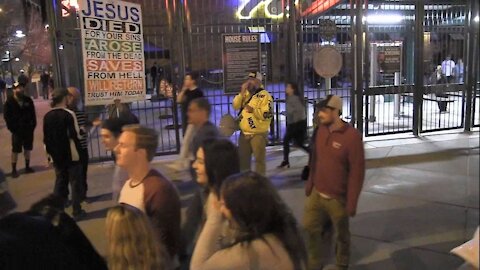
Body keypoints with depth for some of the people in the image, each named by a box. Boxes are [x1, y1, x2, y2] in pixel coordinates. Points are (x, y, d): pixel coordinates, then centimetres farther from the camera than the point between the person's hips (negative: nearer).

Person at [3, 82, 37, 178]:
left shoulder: (28, 100, 1)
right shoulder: (9, 101, -7)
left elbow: (33, 114, 5)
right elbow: (6, 116, -7)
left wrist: (33, 125, -3)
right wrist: (12, 128, -12)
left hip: (28, 129, 3)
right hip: (17, 130, -3)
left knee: (27, 149, 12)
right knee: (15, 150, 2)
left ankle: (27, 167, 24)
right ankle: (14, 170, 10)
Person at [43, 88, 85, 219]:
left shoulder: (47, 116, 2)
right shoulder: (69, 114, -16)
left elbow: (46, 138, 7)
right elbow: (75, 135, -17)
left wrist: (51, 152, 17)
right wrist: (81, 130, 4)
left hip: (57, 156, 5)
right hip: (71, 155, -5)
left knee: (60, 181, 17)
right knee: (75, 182, 6)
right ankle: (77, 211, 10)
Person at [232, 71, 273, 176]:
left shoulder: (265, 95, -9)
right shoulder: (245, 93, 13)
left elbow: (267, 114, -18)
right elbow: (235, 106, 2)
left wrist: (253, 110, -29)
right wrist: (242, 93, -8)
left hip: (258, 134, -7)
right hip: (244, 133, 7)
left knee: (259, 159, 1)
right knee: (243, 159, 15)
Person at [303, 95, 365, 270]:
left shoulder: (352, 136, -19)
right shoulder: (319, 131, 0)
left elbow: (357, 172, -16)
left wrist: (351, 203, -15)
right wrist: (309, 185, 12)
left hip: (337, 198, -5)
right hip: (316, 194, 5)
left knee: (341, 234, 15)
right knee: (310, 228, 11)